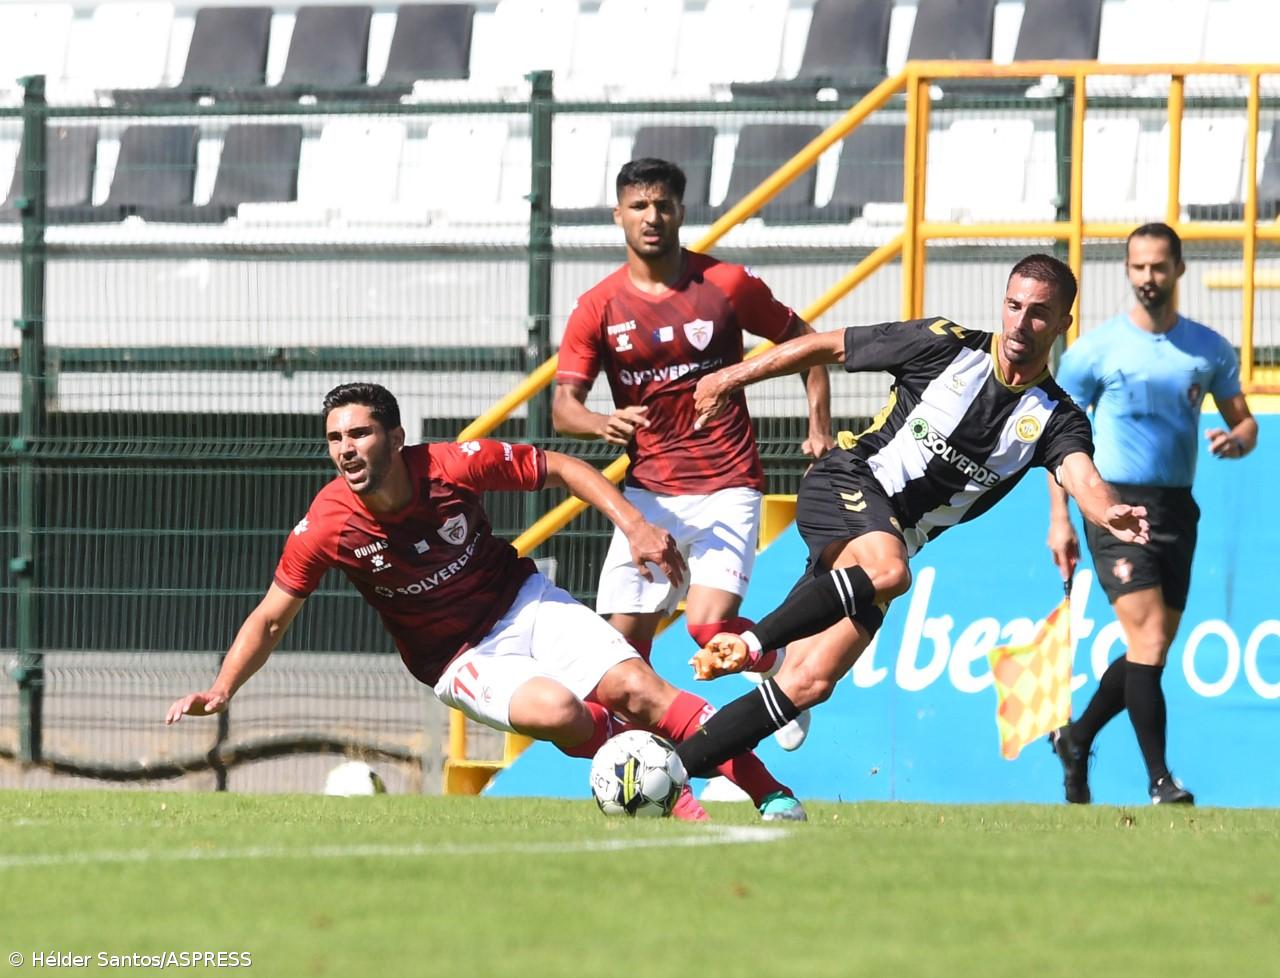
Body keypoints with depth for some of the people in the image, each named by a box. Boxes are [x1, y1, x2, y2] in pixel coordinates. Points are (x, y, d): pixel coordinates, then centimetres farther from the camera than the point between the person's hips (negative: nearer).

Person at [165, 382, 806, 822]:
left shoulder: (454, 466, -19)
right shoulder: (327, 527, -20)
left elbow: (558, 468, -6)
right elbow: (271, 618, -9)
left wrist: (634, 525, -16)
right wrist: (222, 689, -22)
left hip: (524, 604, 1)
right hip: (460, 659, -1)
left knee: (637, 690, -18)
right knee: (555, 710, -31)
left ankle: (770, 794, -13)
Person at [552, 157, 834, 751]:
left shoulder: (728, 285, -2)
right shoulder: (599, 309, 0)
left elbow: (803, 341, 11)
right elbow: (563, 407, -4)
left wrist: (820, 425, -2)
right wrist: (604, 425, -26)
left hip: (728, 486, -2)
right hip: (649, 493, 3)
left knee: (710, 627, -19)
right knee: (625, 638, -3)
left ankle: (780, 666, 14)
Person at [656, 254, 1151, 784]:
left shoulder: (1055, 418, -1)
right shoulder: (947, 346, -6)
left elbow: (1083, 480, -22)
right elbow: (827, 346, 3)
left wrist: (1112, 514, -46)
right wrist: (730, 378, 7)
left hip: (897, 536, 4)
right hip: (846, 487, -4)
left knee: (810, 682, -7)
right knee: (886, 569, -38)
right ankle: (748, 645, -24)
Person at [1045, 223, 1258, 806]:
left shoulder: (1210, 350, 8)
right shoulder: (1094, 349, -2)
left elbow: (1244, 420, 14)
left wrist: (1236, 440, -12)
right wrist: (1059, 519, -5)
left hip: (1177, 511, 4)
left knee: (1152, 650, 8)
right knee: (1149, 642, -15)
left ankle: (1077, 738, 30)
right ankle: (1159, 779, -12)